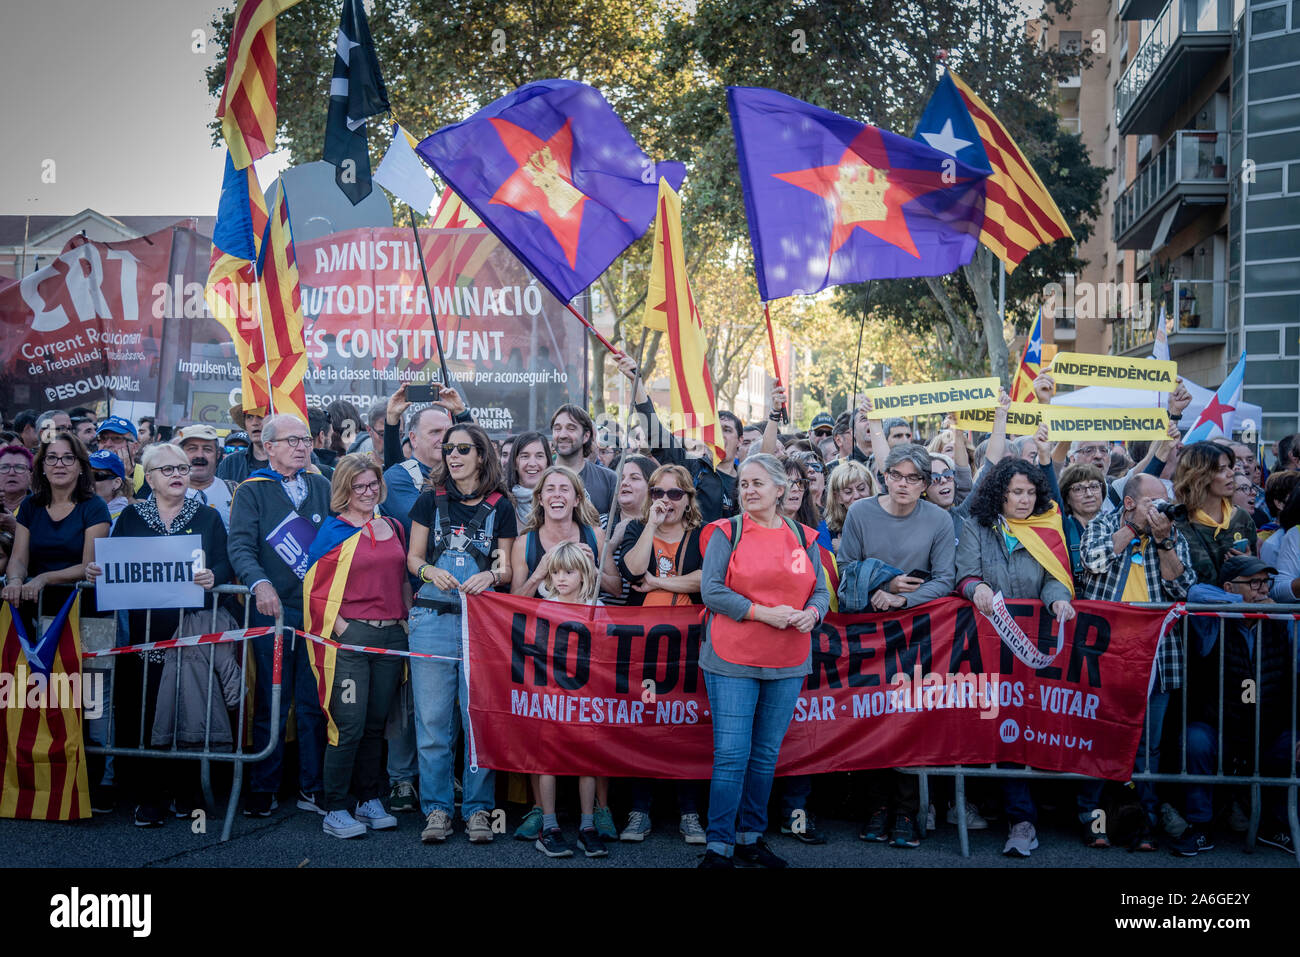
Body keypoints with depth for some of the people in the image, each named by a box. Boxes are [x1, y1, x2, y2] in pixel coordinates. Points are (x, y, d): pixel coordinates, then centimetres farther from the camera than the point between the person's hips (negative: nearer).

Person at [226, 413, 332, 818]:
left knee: (314, 702, 6)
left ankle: (312, 788, 15)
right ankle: (262, 790, 14)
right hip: (273, 608, -3)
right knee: (271, 703, 3)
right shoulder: (251, 491, 3)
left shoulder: (322, 488, 13)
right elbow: (240, 545, -9)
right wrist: (260, 583, -27)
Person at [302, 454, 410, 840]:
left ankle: (370, 800, 22)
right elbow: (315, 588, -4)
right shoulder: (334, 531, -2)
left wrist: (405, 620, 12)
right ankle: (335, 810, 4)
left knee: (376, 724, 11)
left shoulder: (393, 527, 14)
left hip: (392, 636, 5)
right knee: (349, 727, -6)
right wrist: (341, 628, -11)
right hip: (350, 637, -5)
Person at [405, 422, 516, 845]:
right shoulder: (430, 499, 7)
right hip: (433, 618, 1)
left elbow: (507, 569, 10)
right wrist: (430, 571, -12)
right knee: (433, 717, 2)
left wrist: (491, 576, -12)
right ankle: (436, 808, 13)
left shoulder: (499, 506, 6)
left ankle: (478, 808, 13)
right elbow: (412, 557, 9)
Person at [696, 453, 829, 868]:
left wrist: (811, 613, -11)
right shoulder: (726, 532, -1)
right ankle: (719, 845, 6)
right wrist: (763, 613, -16)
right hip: (732, 661, -3)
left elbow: (821, 591, 12)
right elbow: (711, 590, -8)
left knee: (766, 754, 11)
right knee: (731, 753, -5)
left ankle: (750, 837, 24)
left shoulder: (803, 537, 10)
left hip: (787, 663, 4)